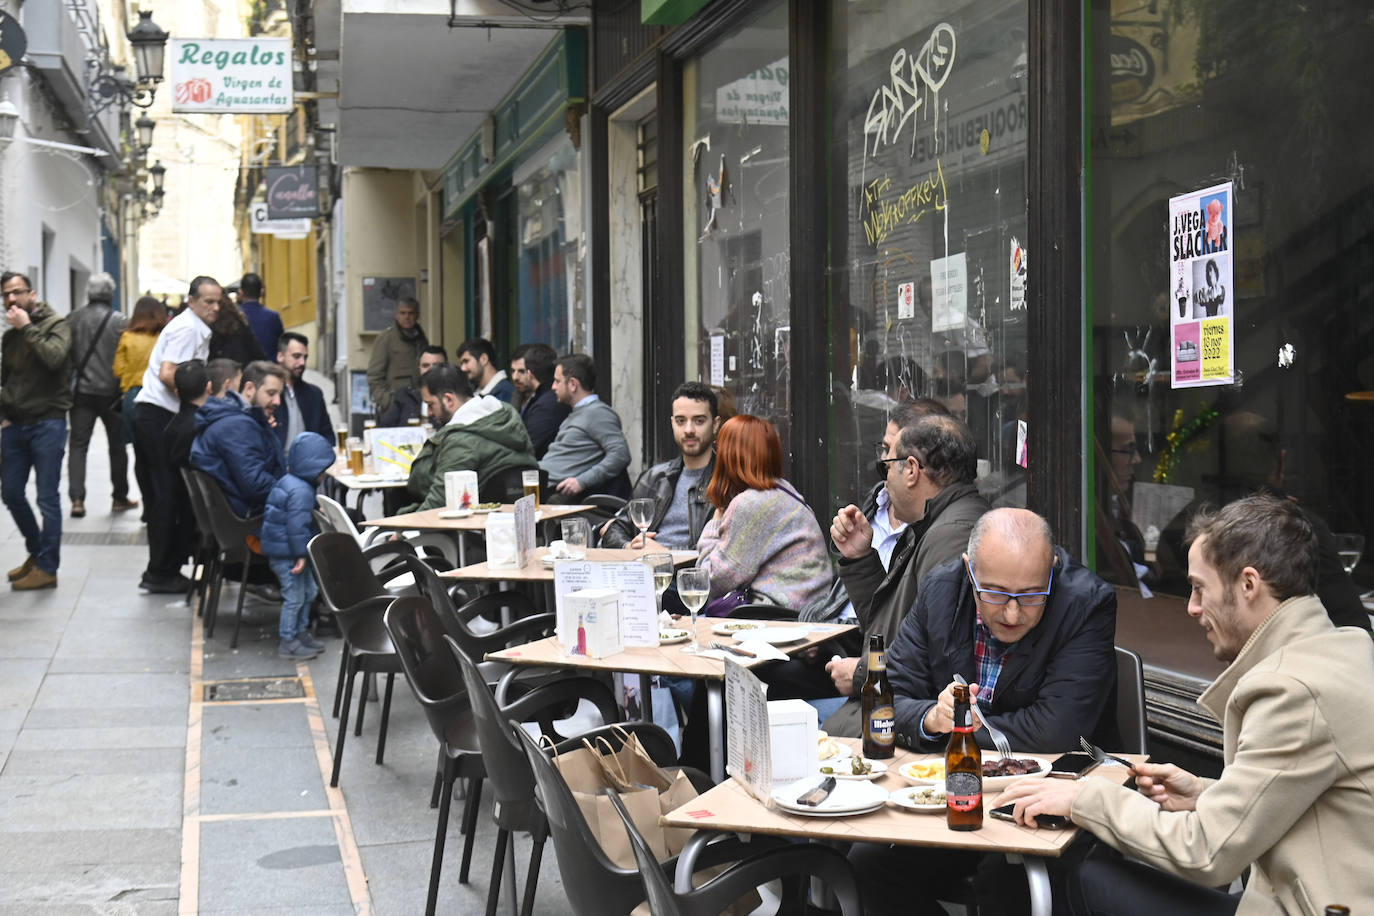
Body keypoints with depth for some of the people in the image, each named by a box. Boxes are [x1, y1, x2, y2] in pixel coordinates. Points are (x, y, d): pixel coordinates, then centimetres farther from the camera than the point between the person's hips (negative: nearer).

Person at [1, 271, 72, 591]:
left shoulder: (56, 324, -4)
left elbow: (54, 358, -24)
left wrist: (27, 328, -16)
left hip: (47, 423, -7)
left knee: (47, 497, -4)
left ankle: (47, 568, 1)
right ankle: (37, 552, 27)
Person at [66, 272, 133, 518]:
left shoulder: (74, 319, -1)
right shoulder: (119, 321, -9)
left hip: (82, 391, 1)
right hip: (111, 392, -1)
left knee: (78, 444, 4)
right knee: (117, 445, 13)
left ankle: (77, 499, -9)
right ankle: (120, 498, 21)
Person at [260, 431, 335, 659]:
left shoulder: (288, 481, 10)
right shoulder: (300, 491, -24)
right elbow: (296, 524, -27)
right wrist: (301, 554, -23)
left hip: (284, 549, 11)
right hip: (286, 553, -11)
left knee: (308, 591, 21)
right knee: (295, 596, -1)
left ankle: (301, 632, 33)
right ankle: (287, 642, 9)